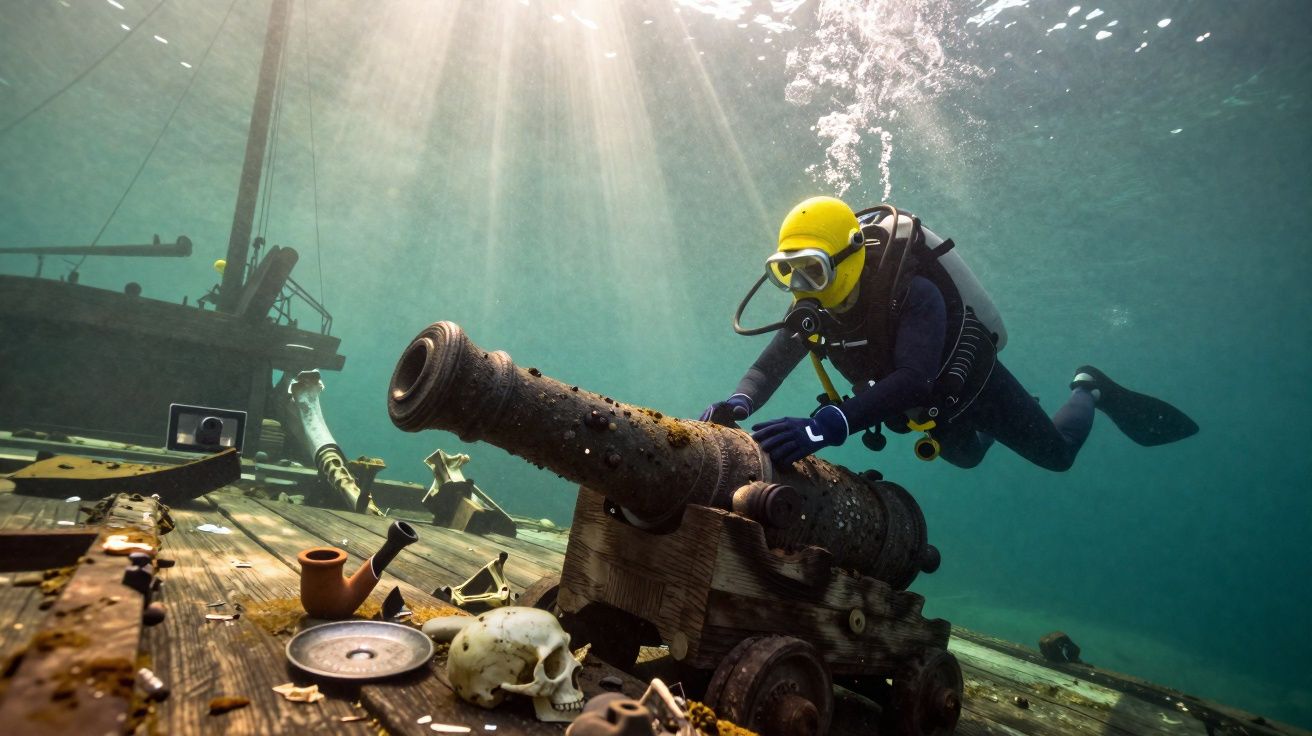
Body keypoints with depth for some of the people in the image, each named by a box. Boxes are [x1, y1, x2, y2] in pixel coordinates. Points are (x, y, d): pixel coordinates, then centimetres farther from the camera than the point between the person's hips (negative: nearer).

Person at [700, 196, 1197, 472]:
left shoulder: (912, 293, -42)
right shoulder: (815, 308, -22)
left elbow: (913, 380, -56)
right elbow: (770, 366, -26)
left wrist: (826, 426, -71)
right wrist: (738, 405, -49)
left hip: (973, 382, -5)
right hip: (930, 405, 6)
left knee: (1057, 454, 16)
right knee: (966, 456, 32)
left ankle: (1087, 391, 42)